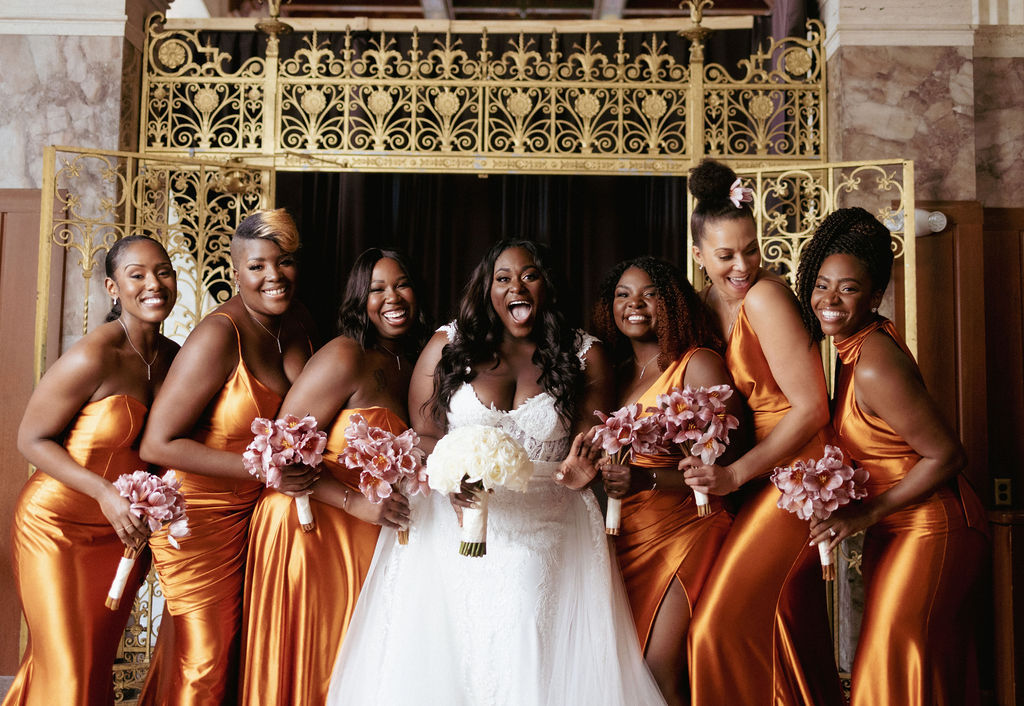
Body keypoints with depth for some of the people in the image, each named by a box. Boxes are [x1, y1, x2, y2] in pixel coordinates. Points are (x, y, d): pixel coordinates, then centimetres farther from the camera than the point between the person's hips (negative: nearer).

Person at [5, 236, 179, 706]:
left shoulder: (175, 357, -2)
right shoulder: (93, 357, -21)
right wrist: (105, 493, -24)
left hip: (123, 533, 6)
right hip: (57, 527, -6)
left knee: (99, 663, 19)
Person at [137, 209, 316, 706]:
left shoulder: (295, 321, -1)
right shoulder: (219, 335, -24)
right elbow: (158, 444, -24)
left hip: (247, 513, 7)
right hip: (197, 514, -7)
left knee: (230, 643, 18)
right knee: (201, 663, 6)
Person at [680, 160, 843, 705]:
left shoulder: (763, 297, -18)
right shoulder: (710, 303, 6)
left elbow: (812, 407, -20)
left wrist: (735, 474, -20)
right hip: (760, 467, 8)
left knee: (723, 623, -8)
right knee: (789, 624, 18)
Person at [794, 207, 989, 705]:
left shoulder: (875, 366, -26)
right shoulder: (864, 341, 3)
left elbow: (947, 455, -23)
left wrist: (868, 513, -18)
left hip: (928, 529, -9)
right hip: (897, 529, 9)